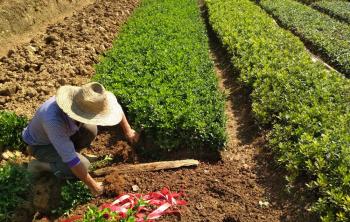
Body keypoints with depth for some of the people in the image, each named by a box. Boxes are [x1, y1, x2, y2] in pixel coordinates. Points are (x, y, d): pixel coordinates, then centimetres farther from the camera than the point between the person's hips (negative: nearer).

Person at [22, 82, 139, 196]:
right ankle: (39, 165, 0)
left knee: (90, 129, -19)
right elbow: (71, 160, -35)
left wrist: (127, 130, -4)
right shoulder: (54, 120, -44)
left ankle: (63, 154, 4)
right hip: (40, 145, -6)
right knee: (83, 165, -24)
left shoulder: (82, 101, -27)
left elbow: (113, 104, -7)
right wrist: (92, 185, -25)